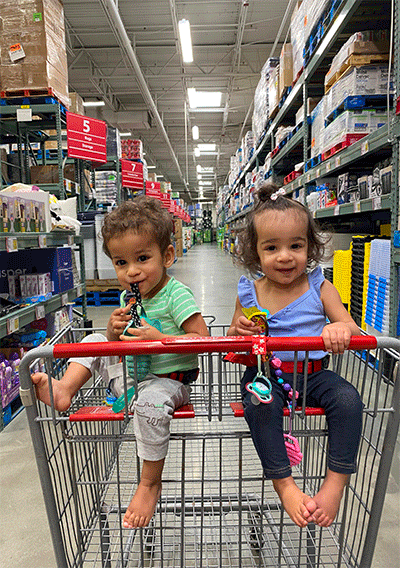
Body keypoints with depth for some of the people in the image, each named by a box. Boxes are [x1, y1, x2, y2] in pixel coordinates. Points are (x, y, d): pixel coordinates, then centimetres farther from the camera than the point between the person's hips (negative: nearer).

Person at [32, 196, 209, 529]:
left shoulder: (176, 295, -19)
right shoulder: (128, 296, 4)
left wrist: (158, 339, -33)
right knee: (94, 342, 6)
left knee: (150, 403, -35)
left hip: (167, 381, -7)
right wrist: (114, 330, -12)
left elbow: (202, 340, -24)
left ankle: (150, 483, -10)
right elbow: (118, 345, 12)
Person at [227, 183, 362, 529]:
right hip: (264, 372, -1)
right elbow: (231, 344, 8)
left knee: (348, 399, -23)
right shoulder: (248, 292, 0)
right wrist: (238, 330, -17)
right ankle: (284, 484, -11)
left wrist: (341, 330, -28)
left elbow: (351, 328, -2)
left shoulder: (320, 288, 0)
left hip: (312, 373, 1)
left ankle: (336, 482, -5)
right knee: (259, 404, -29)